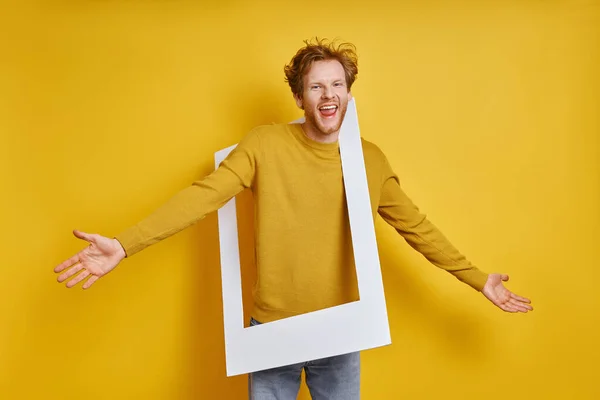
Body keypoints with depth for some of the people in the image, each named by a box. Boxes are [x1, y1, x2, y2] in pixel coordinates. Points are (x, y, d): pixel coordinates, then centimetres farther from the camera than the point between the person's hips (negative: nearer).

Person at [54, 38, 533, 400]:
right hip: (272, 330, -1)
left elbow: (416, 226, 5)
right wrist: (123, 245, -25)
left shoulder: (371, 160, -2)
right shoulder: (265, 144, -9)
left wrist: (478, 279, 8)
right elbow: (203, 195, -15)